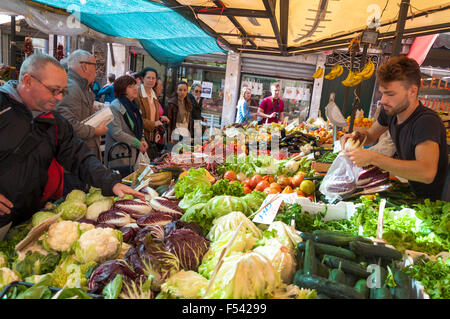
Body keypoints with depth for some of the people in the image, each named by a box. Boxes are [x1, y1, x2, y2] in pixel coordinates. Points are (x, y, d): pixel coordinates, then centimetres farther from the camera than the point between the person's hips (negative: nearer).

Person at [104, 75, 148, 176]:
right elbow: (116, 133, -20)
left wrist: (142, 140, 3)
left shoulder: (134, 105, 13)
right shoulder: (115, 107, -13)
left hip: (134, 154, 8)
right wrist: (138, 144, -16)